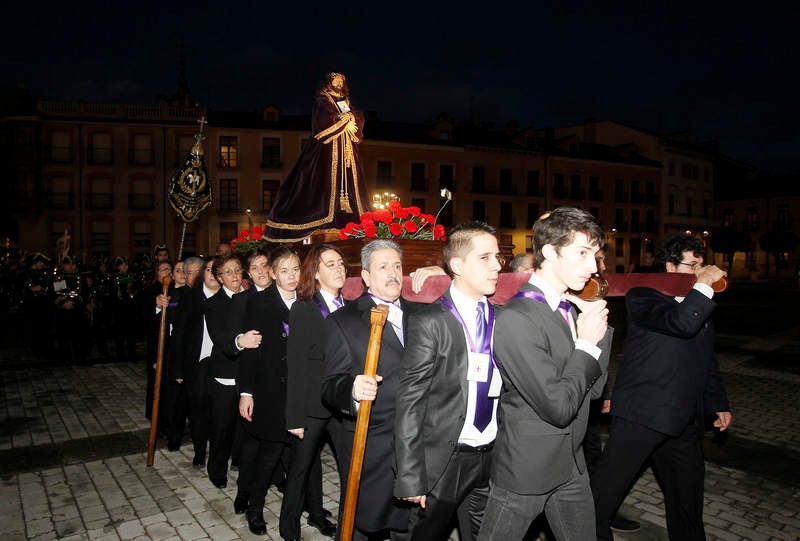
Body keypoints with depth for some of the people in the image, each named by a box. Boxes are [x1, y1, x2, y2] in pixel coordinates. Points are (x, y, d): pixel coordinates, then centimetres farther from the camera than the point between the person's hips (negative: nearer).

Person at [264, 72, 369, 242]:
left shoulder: (346, 101, 24)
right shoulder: (323, 100, 4)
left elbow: (359, 117, 11)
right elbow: (325, 119, -12)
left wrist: (350, 116, -8)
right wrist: (344, 119, -4)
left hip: (347, 147, 7)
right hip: (328, 146, -6)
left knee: (348, 178, 0)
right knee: (327, 178, -12)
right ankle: (327, 218, -16)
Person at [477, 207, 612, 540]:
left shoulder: (569, 309, 3)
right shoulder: (516, 320, -25)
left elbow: (593, 389, 3)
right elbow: (558, 407, -25)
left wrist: (600, 328, -8)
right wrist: (587, 344, -15)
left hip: (571, 467, 8)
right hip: (525, 473, -8)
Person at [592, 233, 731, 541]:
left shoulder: (700, 303, 15)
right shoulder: (642, 297, -9)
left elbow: (707, 362, 26)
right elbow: (681, 322, -29)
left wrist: (718, 403, 25)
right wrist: (705, 283, -17)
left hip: (684, 421, 8)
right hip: (640, 415, -7)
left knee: (687, 497, 21)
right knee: (603, 495, -4)